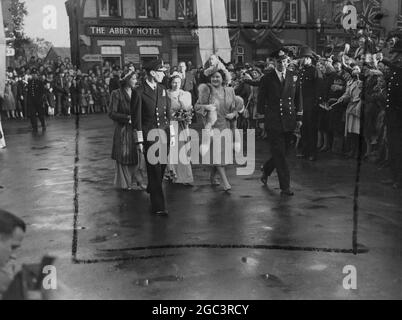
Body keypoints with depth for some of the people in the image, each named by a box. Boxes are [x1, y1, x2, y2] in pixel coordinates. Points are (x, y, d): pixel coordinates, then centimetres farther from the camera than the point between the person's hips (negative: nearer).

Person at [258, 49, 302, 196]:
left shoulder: (293, 77, 8)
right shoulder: (267, 79, -2)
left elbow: (298, 98, 13)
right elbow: (261, 100, 4)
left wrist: (299, 117, 9)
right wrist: (262, 118, 3)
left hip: (289, 122, 4)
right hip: (273, 122, -4)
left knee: (281, 152, 12)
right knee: (279, 154, -4)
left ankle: (266, 171, 38)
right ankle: (285, 187, 1)